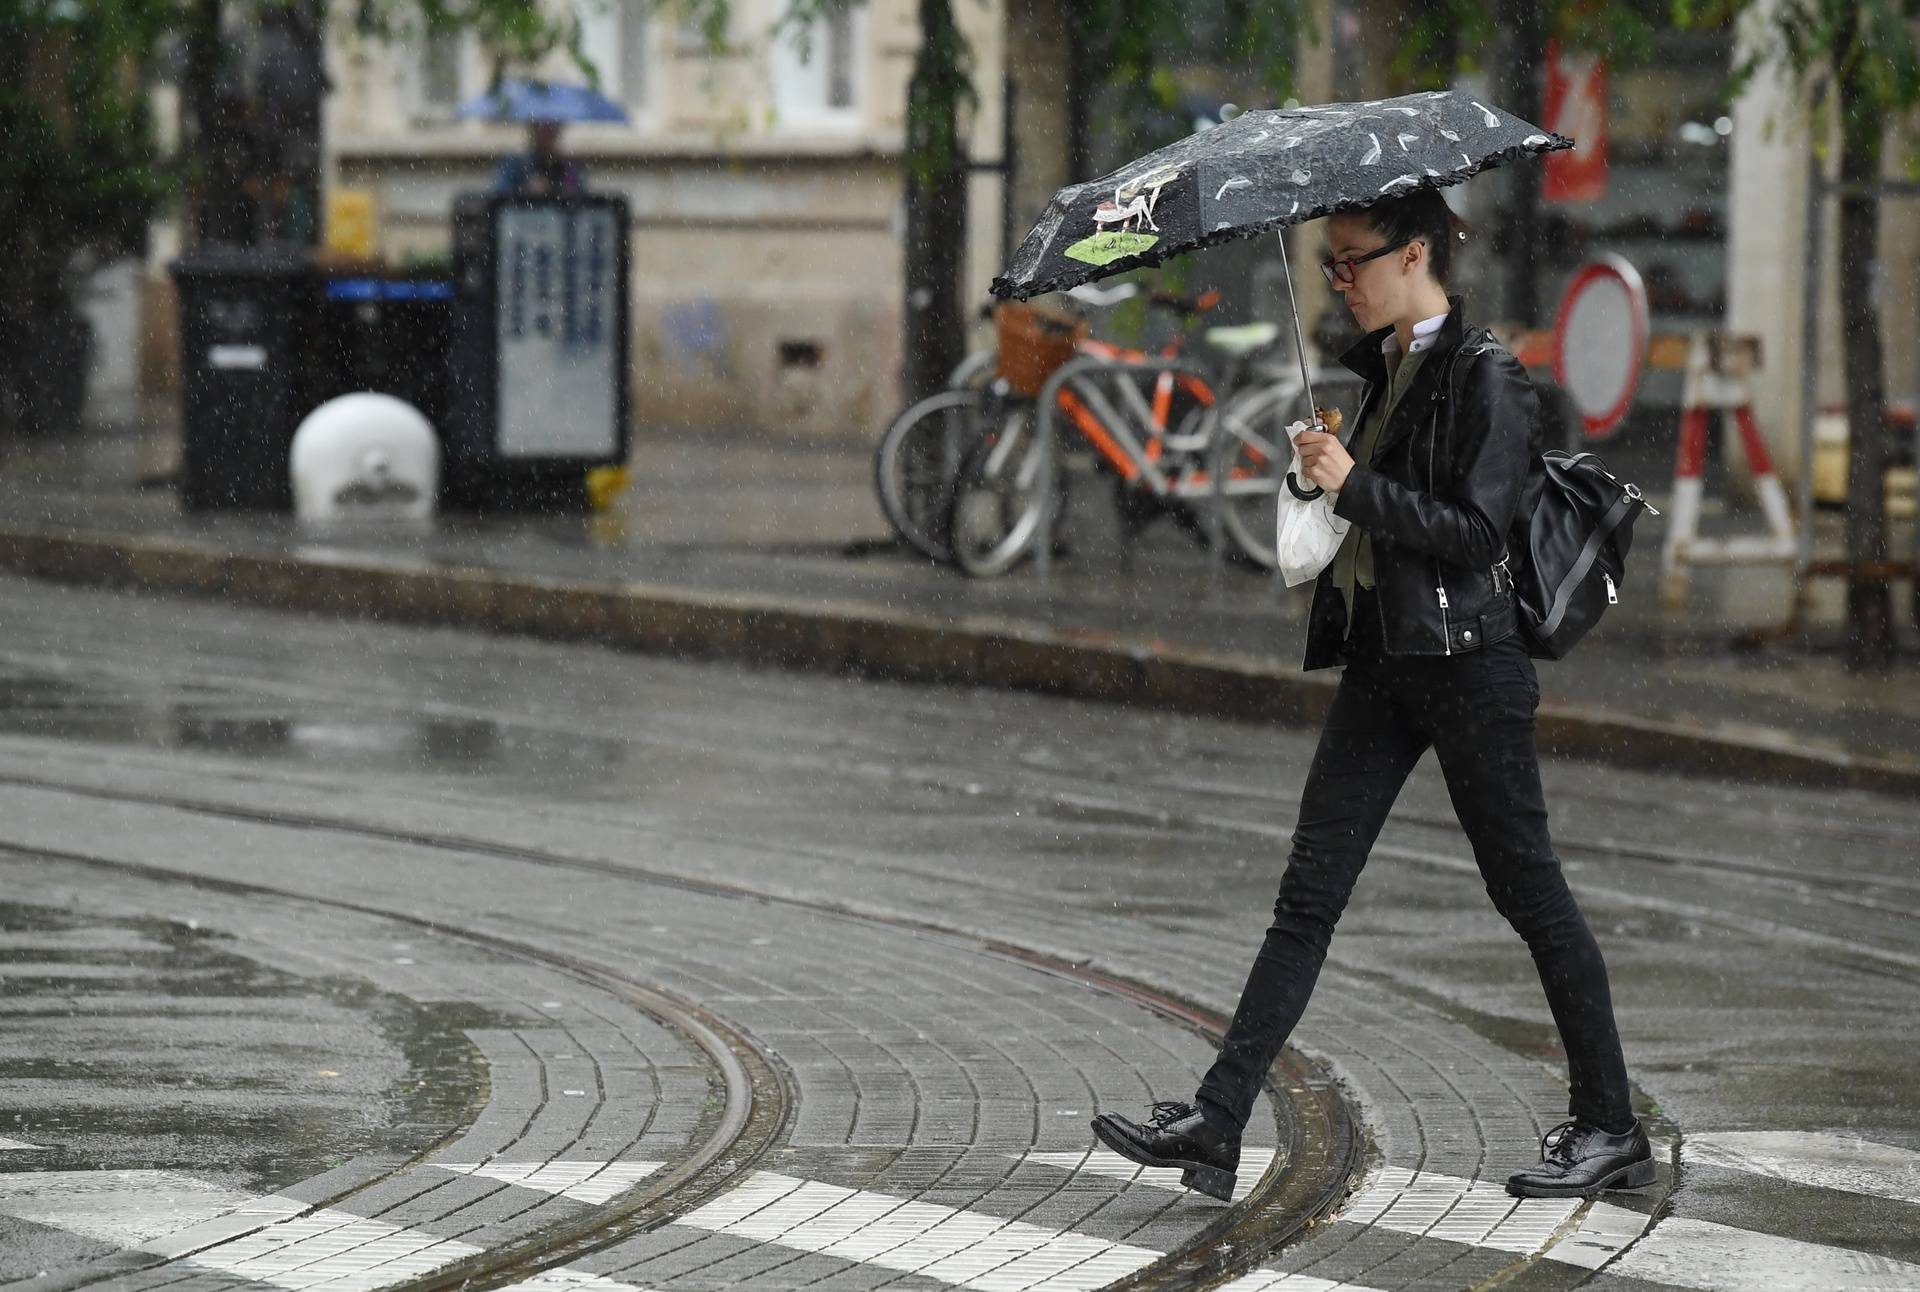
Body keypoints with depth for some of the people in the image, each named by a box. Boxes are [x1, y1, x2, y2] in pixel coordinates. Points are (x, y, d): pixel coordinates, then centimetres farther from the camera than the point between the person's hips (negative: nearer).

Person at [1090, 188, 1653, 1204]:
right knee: (1308, 897, 2)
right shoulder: (1382, 367, 13)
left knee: (1527, 891, 1)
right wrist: (1325, 473, 7)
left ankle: (1610, 1129, 12)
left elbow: (1474, 530, -19)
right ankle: (1215, 1124, -2)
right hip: (1379, 658, 8)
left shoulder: (1485, 375, -12)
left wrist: (1356, 486, -19)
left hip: (1466, 662, -8)